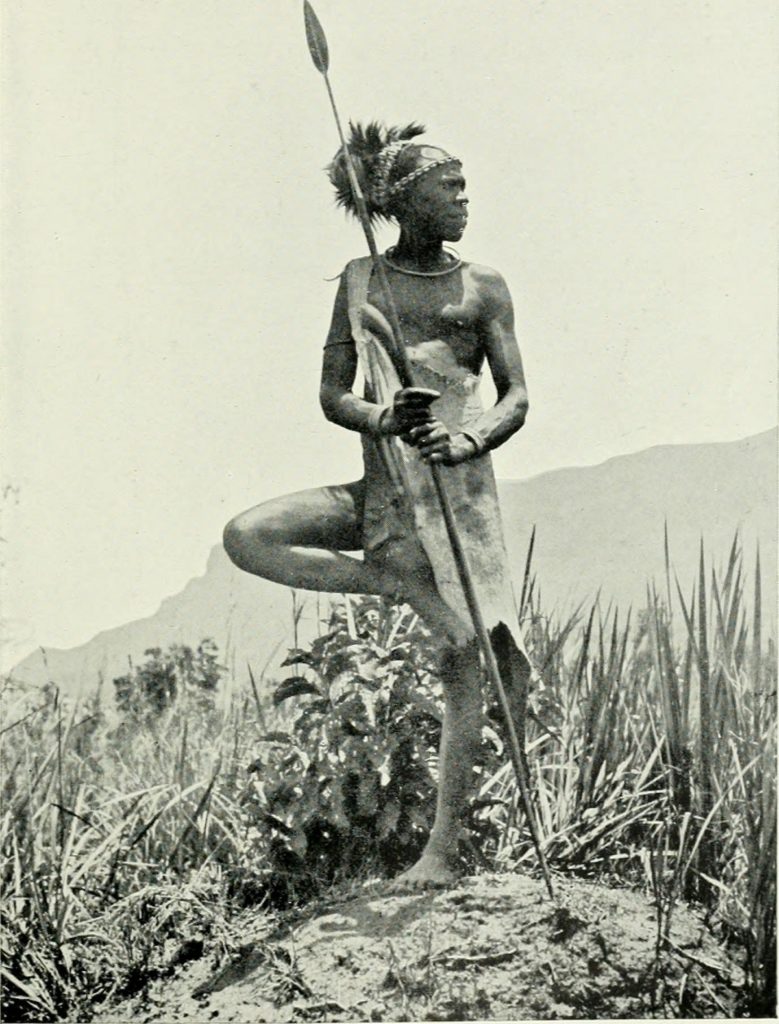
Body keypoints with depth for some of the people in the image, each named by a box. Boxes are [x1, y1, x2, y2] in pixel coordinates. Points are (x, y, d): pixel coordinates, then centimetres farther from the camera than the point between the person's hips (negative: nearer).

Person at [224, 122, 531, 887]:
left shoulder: (481, 287, 5)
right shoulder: (360, 279, 10)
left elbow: (516, 397, 1)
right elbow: (332, 396, 7)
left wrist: (470, 441, -19)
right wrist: (381, 418, -15)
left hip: (456, 484, -2)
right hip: (381, 488, 3)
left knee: (461, 654, -3)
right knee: (247, 537, -14)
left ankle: (444, 848, 5)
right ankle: (394, 583, -8)